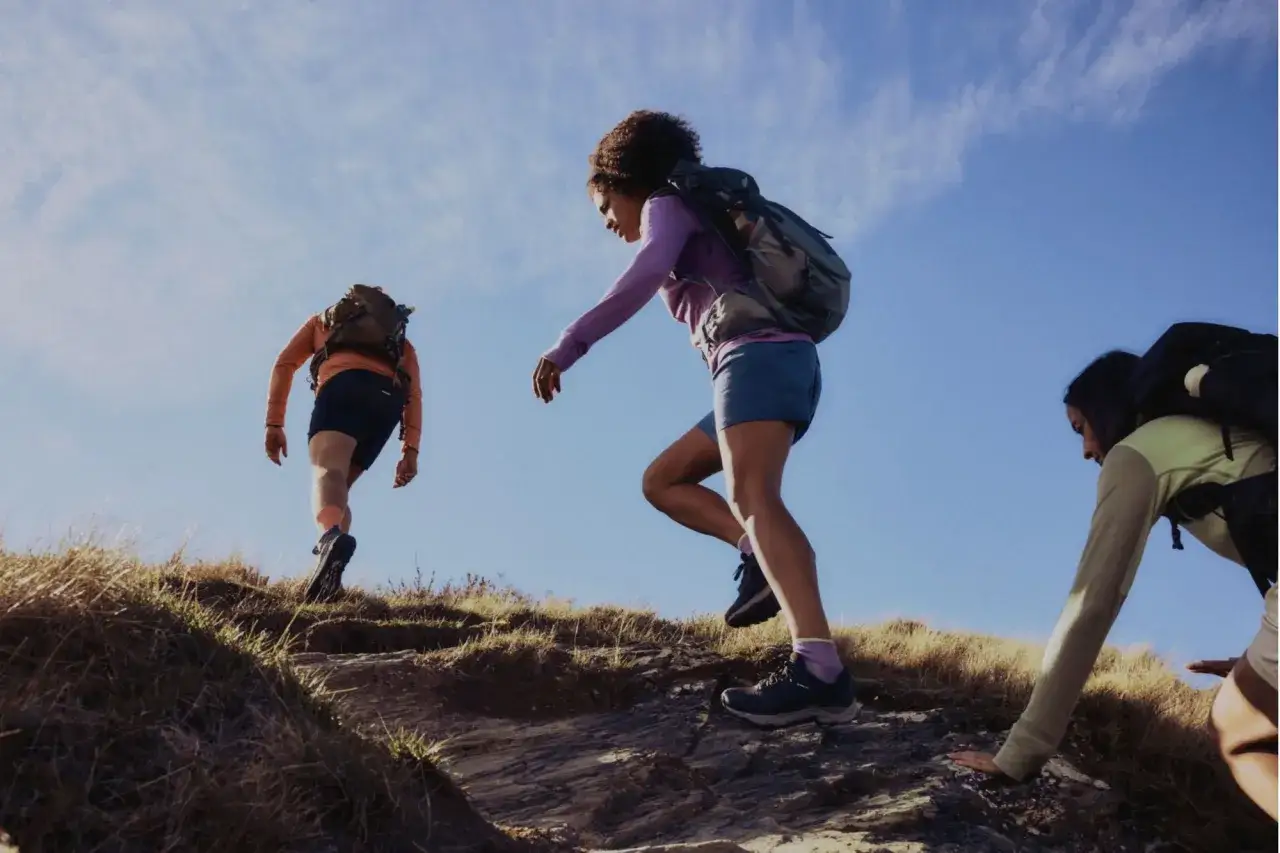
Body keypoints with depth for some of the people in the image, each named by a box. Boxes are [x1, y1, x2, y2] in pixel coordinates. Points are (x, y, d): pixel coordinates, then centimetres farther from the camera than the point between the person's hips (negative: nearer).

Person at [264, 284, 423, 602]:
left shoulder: (322, 319, 36)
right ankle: (328, 573, -6)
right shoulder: (401, 342, 37)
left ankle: (332, 536, -57)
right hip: (390, 398, 3)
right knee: (340, 487, 15)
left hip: (345, 387, -3)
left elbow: (284, 364, 19)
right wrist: (410, 450, 6)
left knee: (326, 472, -24)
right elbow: (413, 392, 17)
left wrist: (274, 424, 12)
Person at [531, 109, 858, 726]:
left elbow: (646, 275, -13)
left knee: (751, 496, -27)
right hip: (777, 361, 9)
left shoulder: (667, 206, 8)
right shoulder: (702, 228, 36)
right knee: (661, 480, 13)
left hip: (758, 353, -9)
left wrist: (569, 344, -20)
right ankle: (762, 557, -9)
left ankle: (818, 670, -42)